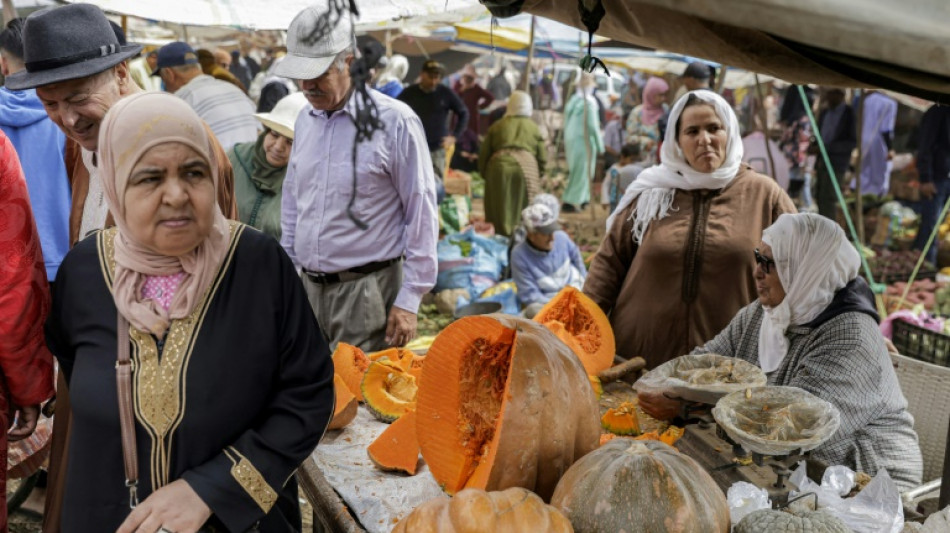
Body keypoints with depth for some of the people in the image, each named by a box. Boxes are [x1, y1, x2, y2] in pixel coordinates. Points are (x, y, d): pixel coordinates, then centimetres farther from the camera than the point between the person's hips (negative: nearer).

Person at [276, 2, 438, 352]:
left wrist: (409, 300, -12)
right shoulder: (306, 120, 10)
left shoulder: (394, 121, -10)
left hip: (368, 290, -6)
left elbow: (421, 214, -10)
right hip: (309, 285, 6)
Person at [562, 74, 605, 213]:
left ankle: (582, 199, 26)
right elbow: (592, 126, -16)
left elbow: (566, 123, 14)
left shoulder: (572, 100, 9)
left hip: (570, 140, 8)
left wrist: (566, 141, 22)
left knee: (576, 171, 19)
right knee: (581, 173, -2)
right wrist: (600, 145, -9)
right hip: (584, 140, -8)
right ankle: (569, 202, -4)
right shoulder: (589, 102, -14)